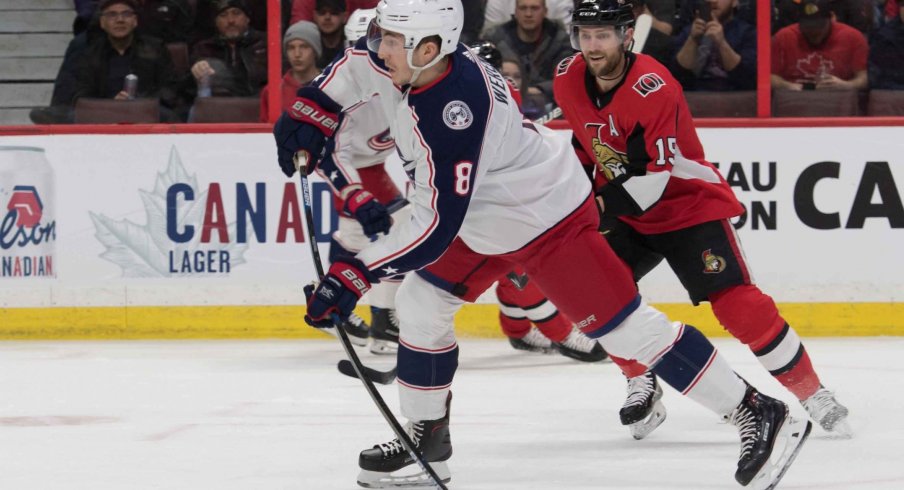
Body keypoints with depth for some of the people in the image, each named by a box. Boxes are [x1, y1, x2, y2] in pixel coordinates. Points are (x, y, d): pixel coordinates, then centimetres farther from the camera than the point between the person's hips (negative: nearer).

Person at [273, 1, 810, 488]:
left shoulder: (452, 114, -37)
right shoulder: (405, 60, -11)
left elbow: (435, 227, -37)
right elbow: (359, 64, 14)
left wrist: (353, 275, -37)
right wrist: (311, 112, 1)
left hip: (551, 220, -10)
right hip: (484, 218, 10)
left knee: (624, 327, -11)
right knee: (419, 304, 10)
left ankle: (758, 416, -7)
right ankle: (426, 438, 25)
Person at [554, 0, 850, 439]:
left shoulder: (652, 89, -28)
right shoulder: (569, 81, -6)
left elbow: (655, 177, -30)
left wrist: (600, 208, -36)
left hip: (690, 202, -7)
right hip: (625, 211, 7)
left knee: (736, 303, -17)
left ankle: (813, 395, -7)